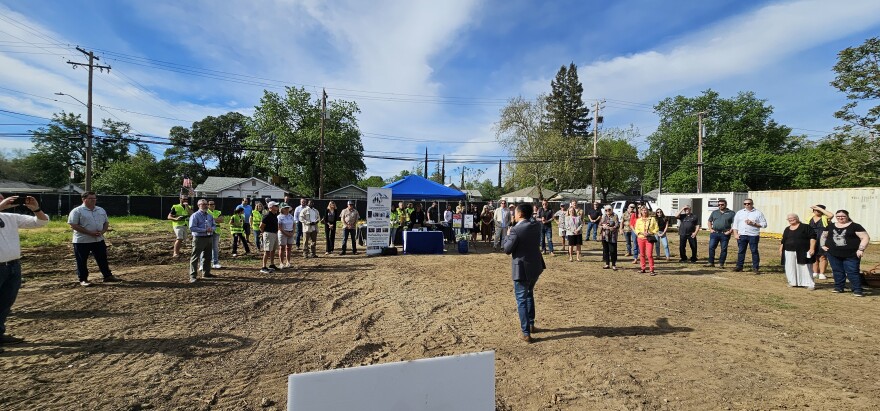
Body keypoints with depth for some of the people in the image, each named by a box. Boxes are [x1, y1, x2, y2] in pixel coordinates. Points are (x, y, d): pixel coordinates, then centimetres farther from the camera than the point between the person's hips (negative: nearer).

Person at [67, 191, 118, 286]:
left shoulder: (101, 210, 10)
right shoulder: (77, 211, -7)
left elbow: (106, 223, 16)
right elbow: (73, 225, -13)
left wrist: (102, 231, -5)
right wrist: (90, 233, -20)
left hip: (99, 240, 5)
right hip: (82, 241, -5)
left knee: (102, 259, 11)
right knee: (82, 261, 4)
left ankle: (108, 276, 19)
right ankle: (83, 280, 14)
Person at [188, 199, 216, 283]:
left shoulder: (210, 215, 13)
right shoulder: (195, 216, -8)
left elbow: (214, 225, 16)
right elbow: (192, 228, -16)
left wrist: (211, 229, -7)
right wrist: (205, 230, -20)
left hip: (209, 238, 7)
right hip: (199, 238, -7)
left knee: (208, 257, 15)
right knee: (195, 257, -2)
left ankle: (206, 273, 27)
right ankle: (192, 276, 2)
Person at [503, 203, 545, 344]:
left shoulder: (515, 230, -22)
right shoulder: (537, 225, -2)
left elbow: (507, 250, -13)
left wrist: (508, 235, 1)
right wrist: (518, 222, 10)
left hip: (522, 269, -7)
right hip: (535, 266, 7)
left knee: (521, 300, 4)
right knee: (529, 294, 26)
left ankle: (526, 333, 5)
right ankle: (531, 324, 36)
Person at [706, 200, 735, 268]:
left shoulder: (731, 213, 3)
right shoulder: (714, 212, 14)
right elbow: (709, 221, 21)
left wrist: (730, 231, -11)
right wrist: (710, 229, 7)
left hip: (725, 234, -3)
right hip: (714, 233, 3)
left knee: (723, 249, 2)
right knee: (711, 247, -2)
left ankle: (721, 263, 9)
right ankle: (711, 262, 4)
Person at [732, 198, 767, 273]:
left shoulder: (758, 213, 5)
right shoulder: (739, 212, 13)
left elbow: (764, 224, 1)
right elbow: (735, 224, 12)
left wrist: (753, 223, -11)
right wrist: (735, 234, 2)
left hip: (753, 236, -2)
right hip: (741, 235, 2)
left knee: (754, 251, 0)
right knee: (741, 251, 5)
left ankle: (755, 267, 6)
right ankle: (739, 266, 10)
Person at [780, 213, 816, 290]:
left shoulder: (805, 227, -1)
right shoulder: (787, 229, 15)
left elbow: (812, 237, -7)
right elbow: (783, 241, 21)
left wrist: (812, 248, -15)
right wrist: (780, 249, 17)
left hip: (802, 252, -5)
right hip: (789, 253, 5)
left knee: (804, 268, -4)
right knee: (790, 268, 5)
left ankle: (810, 284, 1)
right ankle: (793, 282, 16)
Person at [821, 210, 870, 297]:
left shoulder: (855, 226, -2)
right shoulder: (830, 226, 10)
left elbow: (865, 238, -5)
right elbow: (824, 236, 25)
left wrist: (861, 249, -13)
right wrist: (823, 245, 11)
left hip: (851, 255, -4)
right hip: (833, 254, 4)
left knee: (852, 272, -5)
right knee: (837, 272, 10)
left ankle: (857, 289, 3)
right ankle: (839, 287, 20)